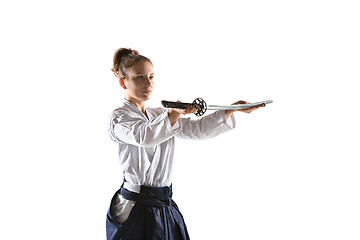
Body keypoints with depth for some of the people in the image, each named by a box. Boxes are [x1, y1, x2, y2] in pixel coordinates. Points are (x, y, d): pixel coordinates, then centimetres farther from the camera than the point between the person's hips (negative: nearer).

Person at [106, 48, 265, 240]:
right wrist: (174, 113, -40)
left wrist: (233, 109, -1)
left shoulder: (159, 115, 17)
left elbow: (197, 129, 9)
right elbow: (143, 136, -27)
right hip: (136, 208, -6)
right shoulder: (119, 117, -5)